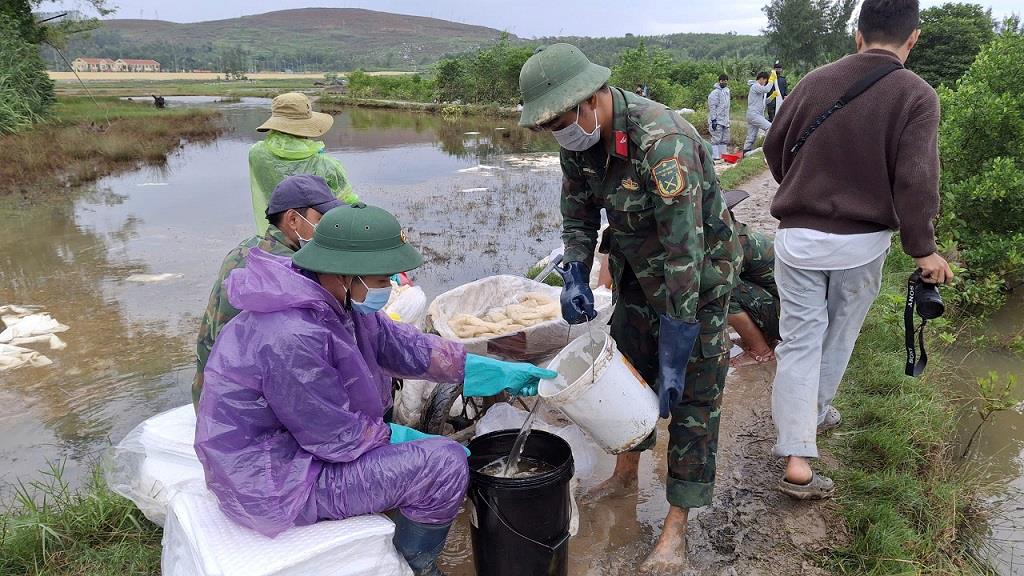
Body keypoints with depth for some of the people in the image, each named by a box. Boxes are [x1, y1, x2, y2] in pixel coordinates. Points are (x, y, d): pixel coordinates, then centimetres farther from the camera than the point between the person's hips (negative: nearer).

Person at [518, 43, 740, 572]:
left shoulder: (662, 142, -35)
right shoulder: (579, 137, -11)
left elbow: (685, 251, -34)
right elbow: (578, 211, 5)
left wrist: (675, 352, -31)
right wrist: (575, 278, -8)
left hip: (698, 270, -7)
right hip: (636, 268, 7)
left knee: (692, 393, -2)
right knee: (628, 366, 16)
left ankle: (676, 528, 9)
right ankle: (625, 474, 38)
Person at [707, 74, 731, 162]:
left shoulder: (727, 91, 15)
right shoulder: (715, 92, -12)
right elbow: (712, 107, -15)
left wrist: (727, 119, 20)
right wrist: (713, 120, -20)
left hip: (725, 121, 9)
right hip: (717, 121, -9)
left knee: (725, 139, 12)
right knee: (716, 139, -8)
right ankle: (715, 157, -5)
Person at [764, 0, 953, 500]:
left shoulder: (815, 81, -1)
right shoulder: (916, 96, -9)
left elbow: (774, 148, 9)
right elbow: (915, 181, -15)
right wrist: (922, 248, -3)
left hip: (799, 236, 1)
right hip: (863, 243, -1)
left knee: (800, 341, 4)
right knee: (839, 334, 22)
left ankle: (797, 460, 0)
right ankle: (816, 409, 41)